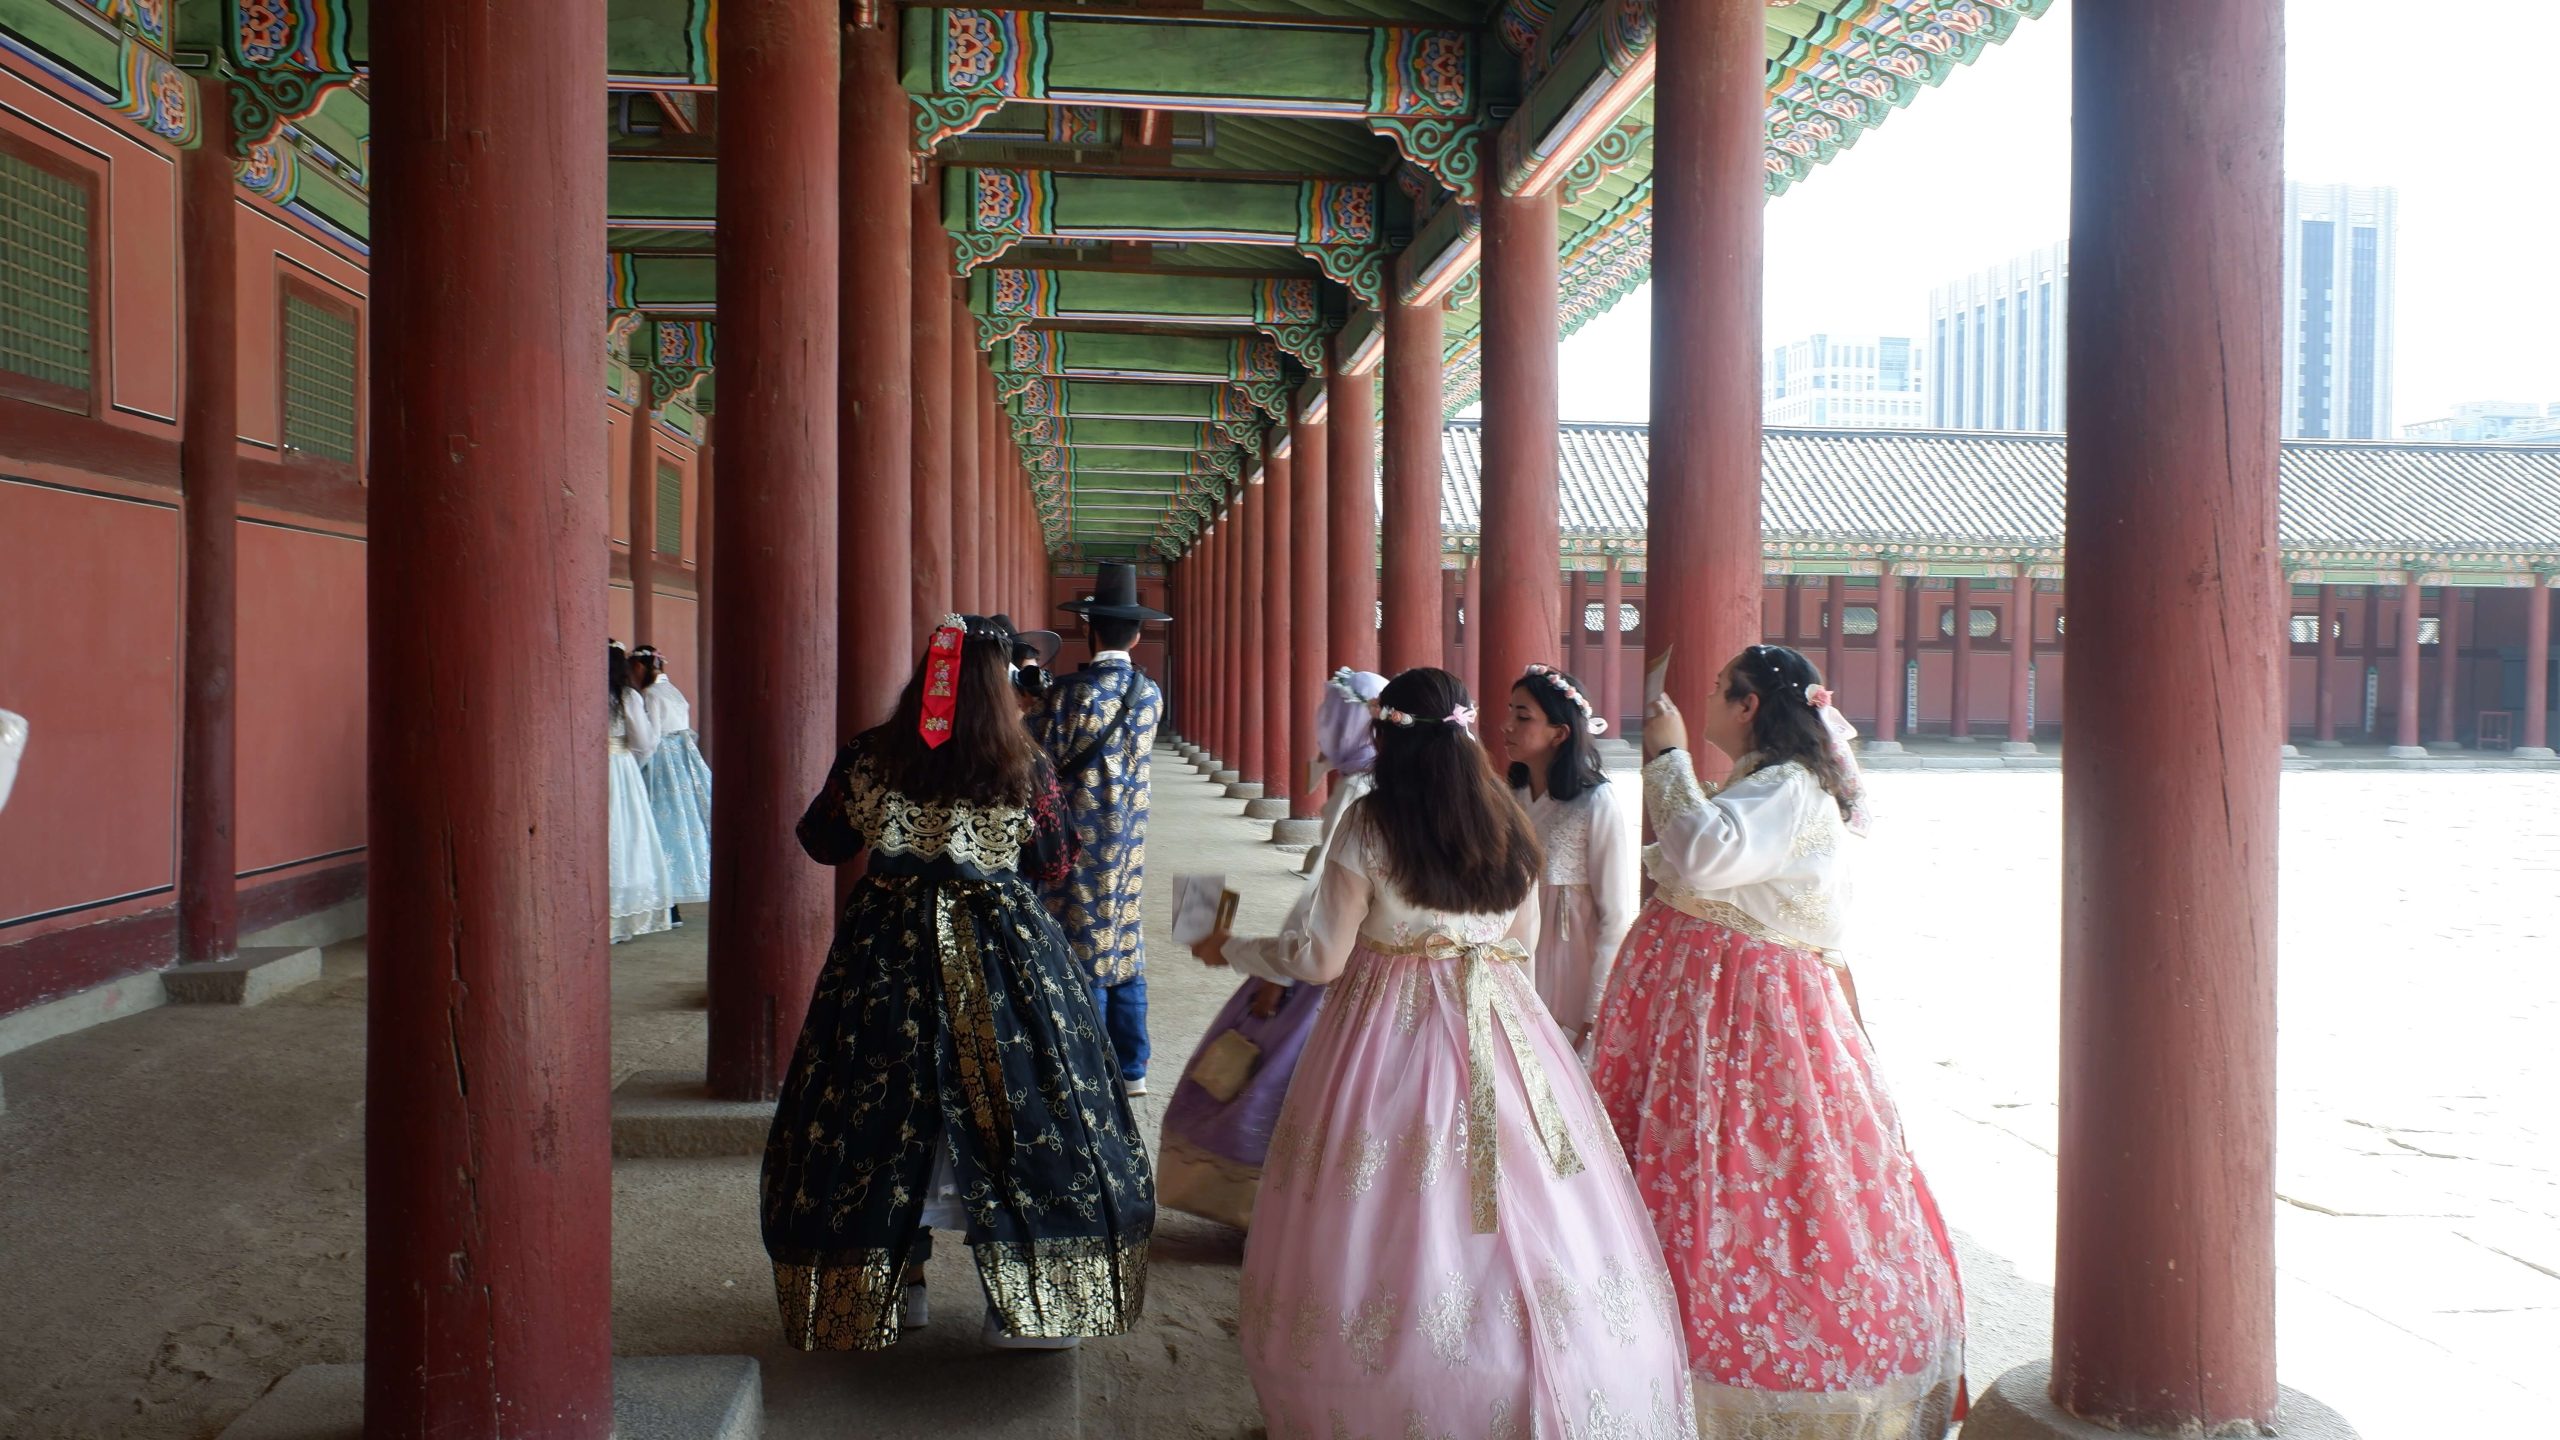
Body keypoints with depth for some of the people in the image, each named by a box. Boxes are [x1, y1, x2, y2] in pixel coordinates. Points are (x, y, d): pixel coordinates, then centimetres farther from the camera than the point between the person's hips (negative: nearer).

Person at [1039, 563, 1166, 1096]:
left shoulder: (1071, 691, -15)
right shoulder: (1150, 694, 3)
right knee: (1125, 952, 14)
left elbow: (1047, 766, -13)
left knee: (1084, 957, 2)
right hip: (1131, 840, 5)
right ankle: (1132, 1068, 21)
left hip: (1081, 839, -5)